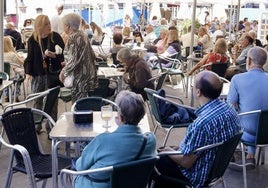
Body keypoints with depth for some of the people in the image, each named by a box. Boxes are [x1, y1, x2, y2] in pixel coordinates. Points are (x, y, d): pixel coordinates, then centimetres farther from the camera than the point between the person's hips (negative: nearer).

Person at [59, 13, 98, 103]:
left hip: (80, 78, -9)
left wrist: (64, 72, -6)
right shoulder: (83, 35, 11)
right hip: (90, 74, 9)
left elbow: (74, 60, -21)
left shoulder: (73, 38, -15)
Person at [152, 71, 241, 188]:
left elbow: (186, 163, -24)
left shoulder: (201, 124, -36)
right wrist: (179, 148, 9)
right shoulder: (230, 109, -8)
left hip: (199, 175, -8)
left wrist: (169, 151, -4)